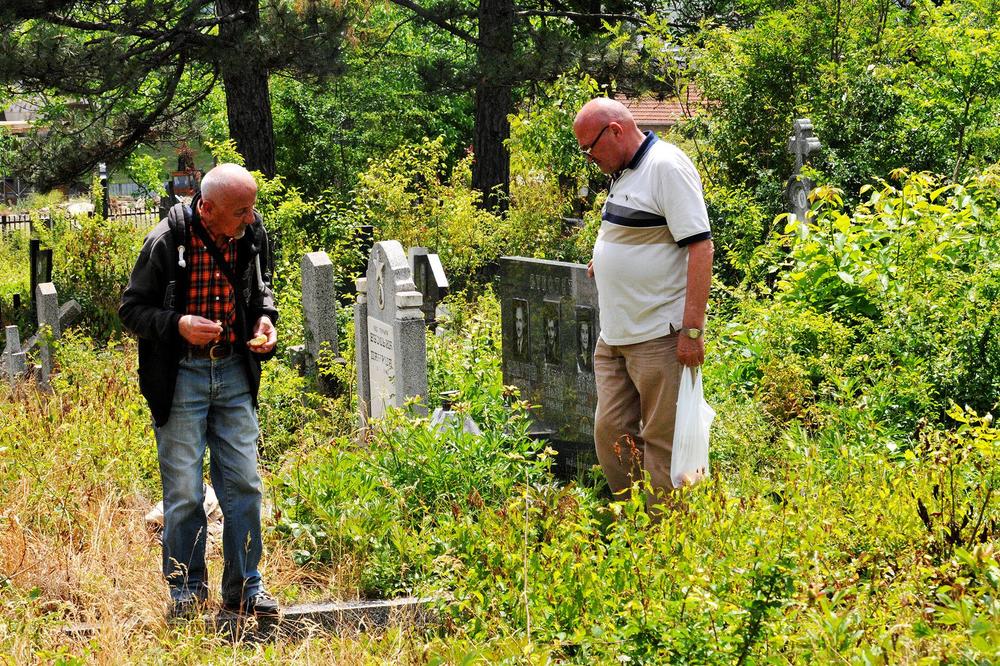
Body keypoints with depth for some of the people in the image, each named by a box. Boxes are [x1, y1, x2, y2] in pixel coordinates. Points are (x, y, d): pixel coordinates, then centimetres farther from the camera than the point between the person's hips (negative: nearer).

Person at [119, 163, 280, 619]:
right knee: (184, 491, 0)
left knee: (244, 483, 4)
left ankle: (244, 585, 17)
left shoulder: (252, 235, -1)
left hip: (234, 373, 4)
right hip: (181, 377, -4)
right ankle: (186, 586, 17)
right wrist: (178, 324, -23)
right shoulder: (166, 243, -16)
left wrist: (265, 317, -1)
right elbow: (131, 309, -7)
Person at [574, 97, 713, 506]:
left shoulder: (667, 167, -14)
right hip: (615, 335, 9)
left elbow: (700, 245, -20)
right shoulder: (624, 172, 15)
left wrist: (692, 329, -23)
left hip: (659, 336, -9)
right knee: (611, 434, 9)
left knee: (662, 441, -2)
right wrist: (606, 260, 16)